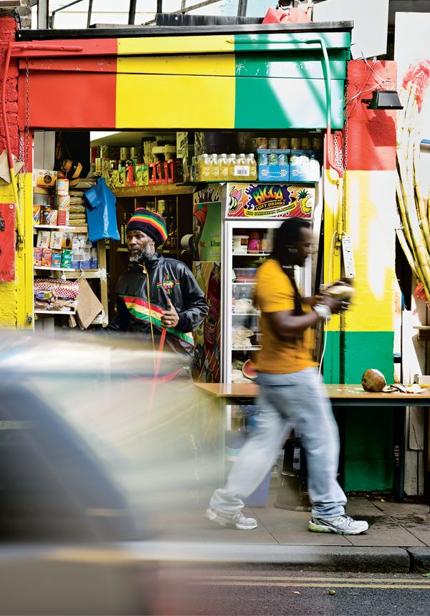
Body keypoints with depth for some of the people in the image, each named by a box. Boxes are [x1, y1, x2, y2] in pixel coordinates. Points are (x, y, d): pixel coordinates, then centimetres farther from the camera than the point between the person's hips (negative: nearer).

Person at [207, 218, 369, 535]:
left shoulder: (278, 272, 14)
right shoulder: (274, 277, -19)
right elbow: (285, 327, -27)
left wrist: (316, 300, 12)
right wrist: (322, 311, -17)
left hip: (275, 373, 10)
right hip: (292, 373, -10)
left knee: (265, 440, 11)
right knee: (322, 439, 1)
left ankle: (226, 505, 12)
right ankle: (328, 513, 9)